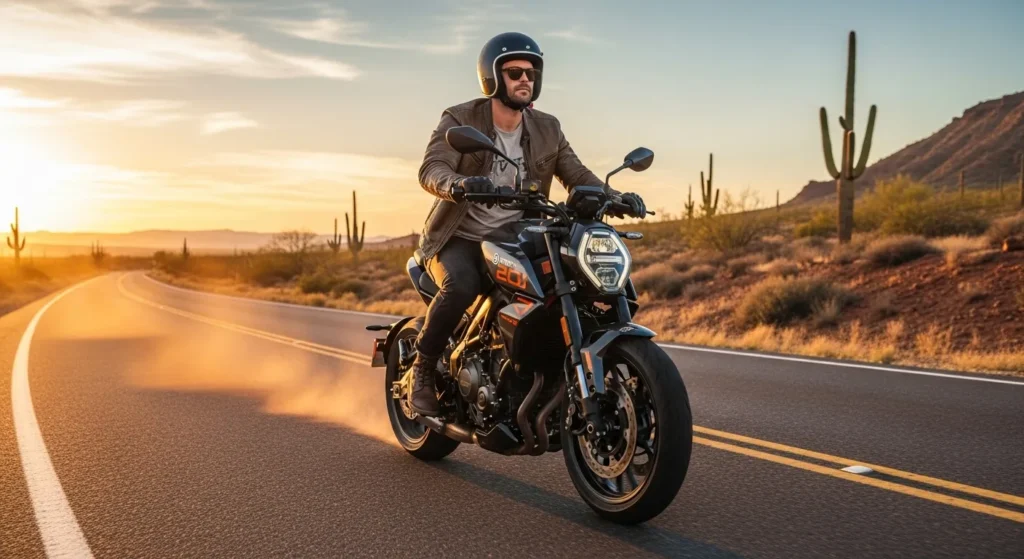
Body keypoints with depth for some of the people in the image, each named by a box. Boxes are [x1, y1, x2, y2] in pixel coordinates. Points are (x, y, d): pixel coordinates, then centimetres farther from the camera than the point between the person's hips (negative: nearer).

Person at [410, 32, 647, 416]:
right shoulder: (459, 120, -7)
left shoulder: (547, 130, 6)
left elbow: (577, 175, 2)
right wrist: (459, 184, -46)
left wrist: (615, 197, -18)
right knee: (460, 287, -35)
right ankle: (423, 370, -10)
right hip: (459, 239, -4)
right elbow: (431, 170, -22)